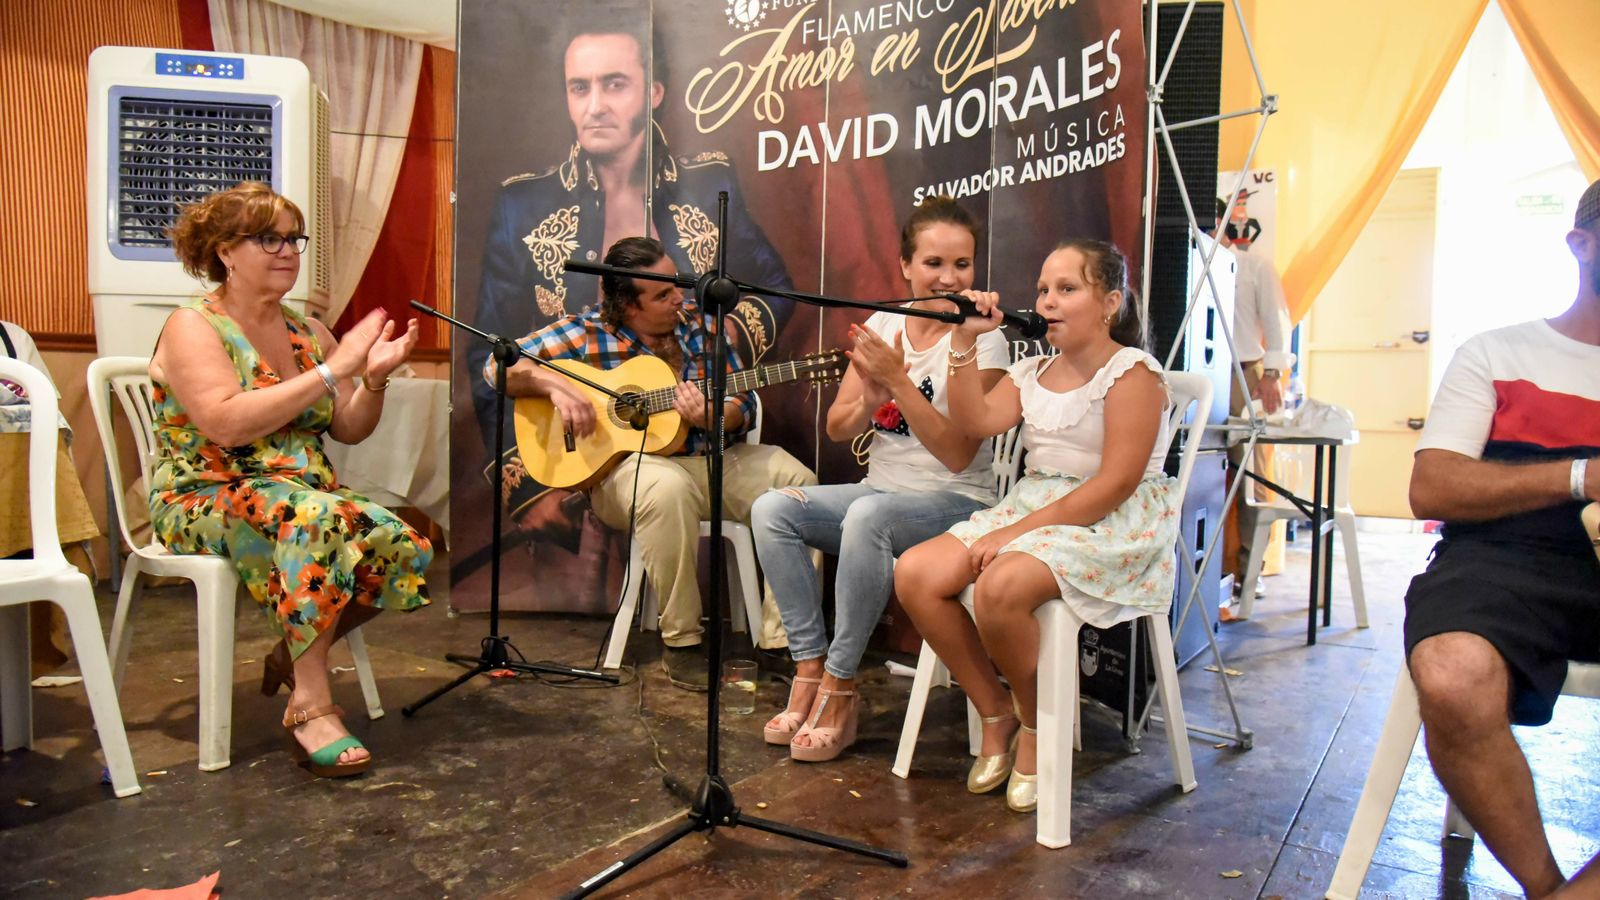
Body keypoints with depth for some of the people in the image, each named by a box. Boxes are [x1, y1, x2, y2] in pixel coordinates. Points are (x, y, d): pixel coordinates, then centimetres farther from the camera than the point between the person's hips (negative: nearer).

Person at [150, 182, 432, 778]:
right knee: (312, 518, -38)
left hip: (306, 491, 6)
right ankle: (310, 702, -29)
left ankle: (297, 650, 1)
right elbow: (227, 423, -23)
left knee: (401, 547, -22)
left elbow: (349, 430, 9)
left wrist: (375, 376, -11)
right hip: (206, 499, -5)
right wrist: (332, 370, -23)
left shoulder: (308, 331, 13)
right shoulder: (193, 327, -5)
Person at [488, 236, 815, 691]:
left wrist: (709, 417, -17)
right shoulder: (587, 333, -2)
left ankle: (782, 639, -14)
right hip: (629, 462, -4)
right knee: (667, 488, -39)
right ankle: (681, 640, -21)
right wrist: (557, 385, -20)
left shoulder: (700, 323, 6)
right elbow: (499, 364, -3)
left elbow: (743, 405, 5)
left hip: (711, 459, 4)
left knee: (798, 481, -20)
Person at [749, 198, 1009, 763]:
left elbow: (958, 454, -17)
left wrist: (899, 382, -23)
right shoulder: (880, 327, 6)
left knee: (869, 515, -37)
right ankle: (809, 669, -14)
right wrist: (870, 400, -16)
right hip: (880, 488, 6)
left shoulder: (982, 342, -8)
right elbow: (837, 429, 6)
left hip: (955, 504, -5)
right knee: (772, 509, -19)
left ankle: (839, 688, -23)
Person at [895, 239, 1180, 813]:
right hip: (1028, 509, 8)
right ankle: (996, 713, 3)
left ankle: (1037, 725, -6)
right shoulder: (1033, 371, 15)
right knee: (914, 573, -13)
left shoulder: (1132, 373, -8)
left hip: (1111, 528, -7)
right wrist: (965, 342, -8)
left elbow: (1115, 484, -18)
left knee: (999, 587, -35)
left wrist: (1020, 531, -21)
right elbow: (978, 420, -2)